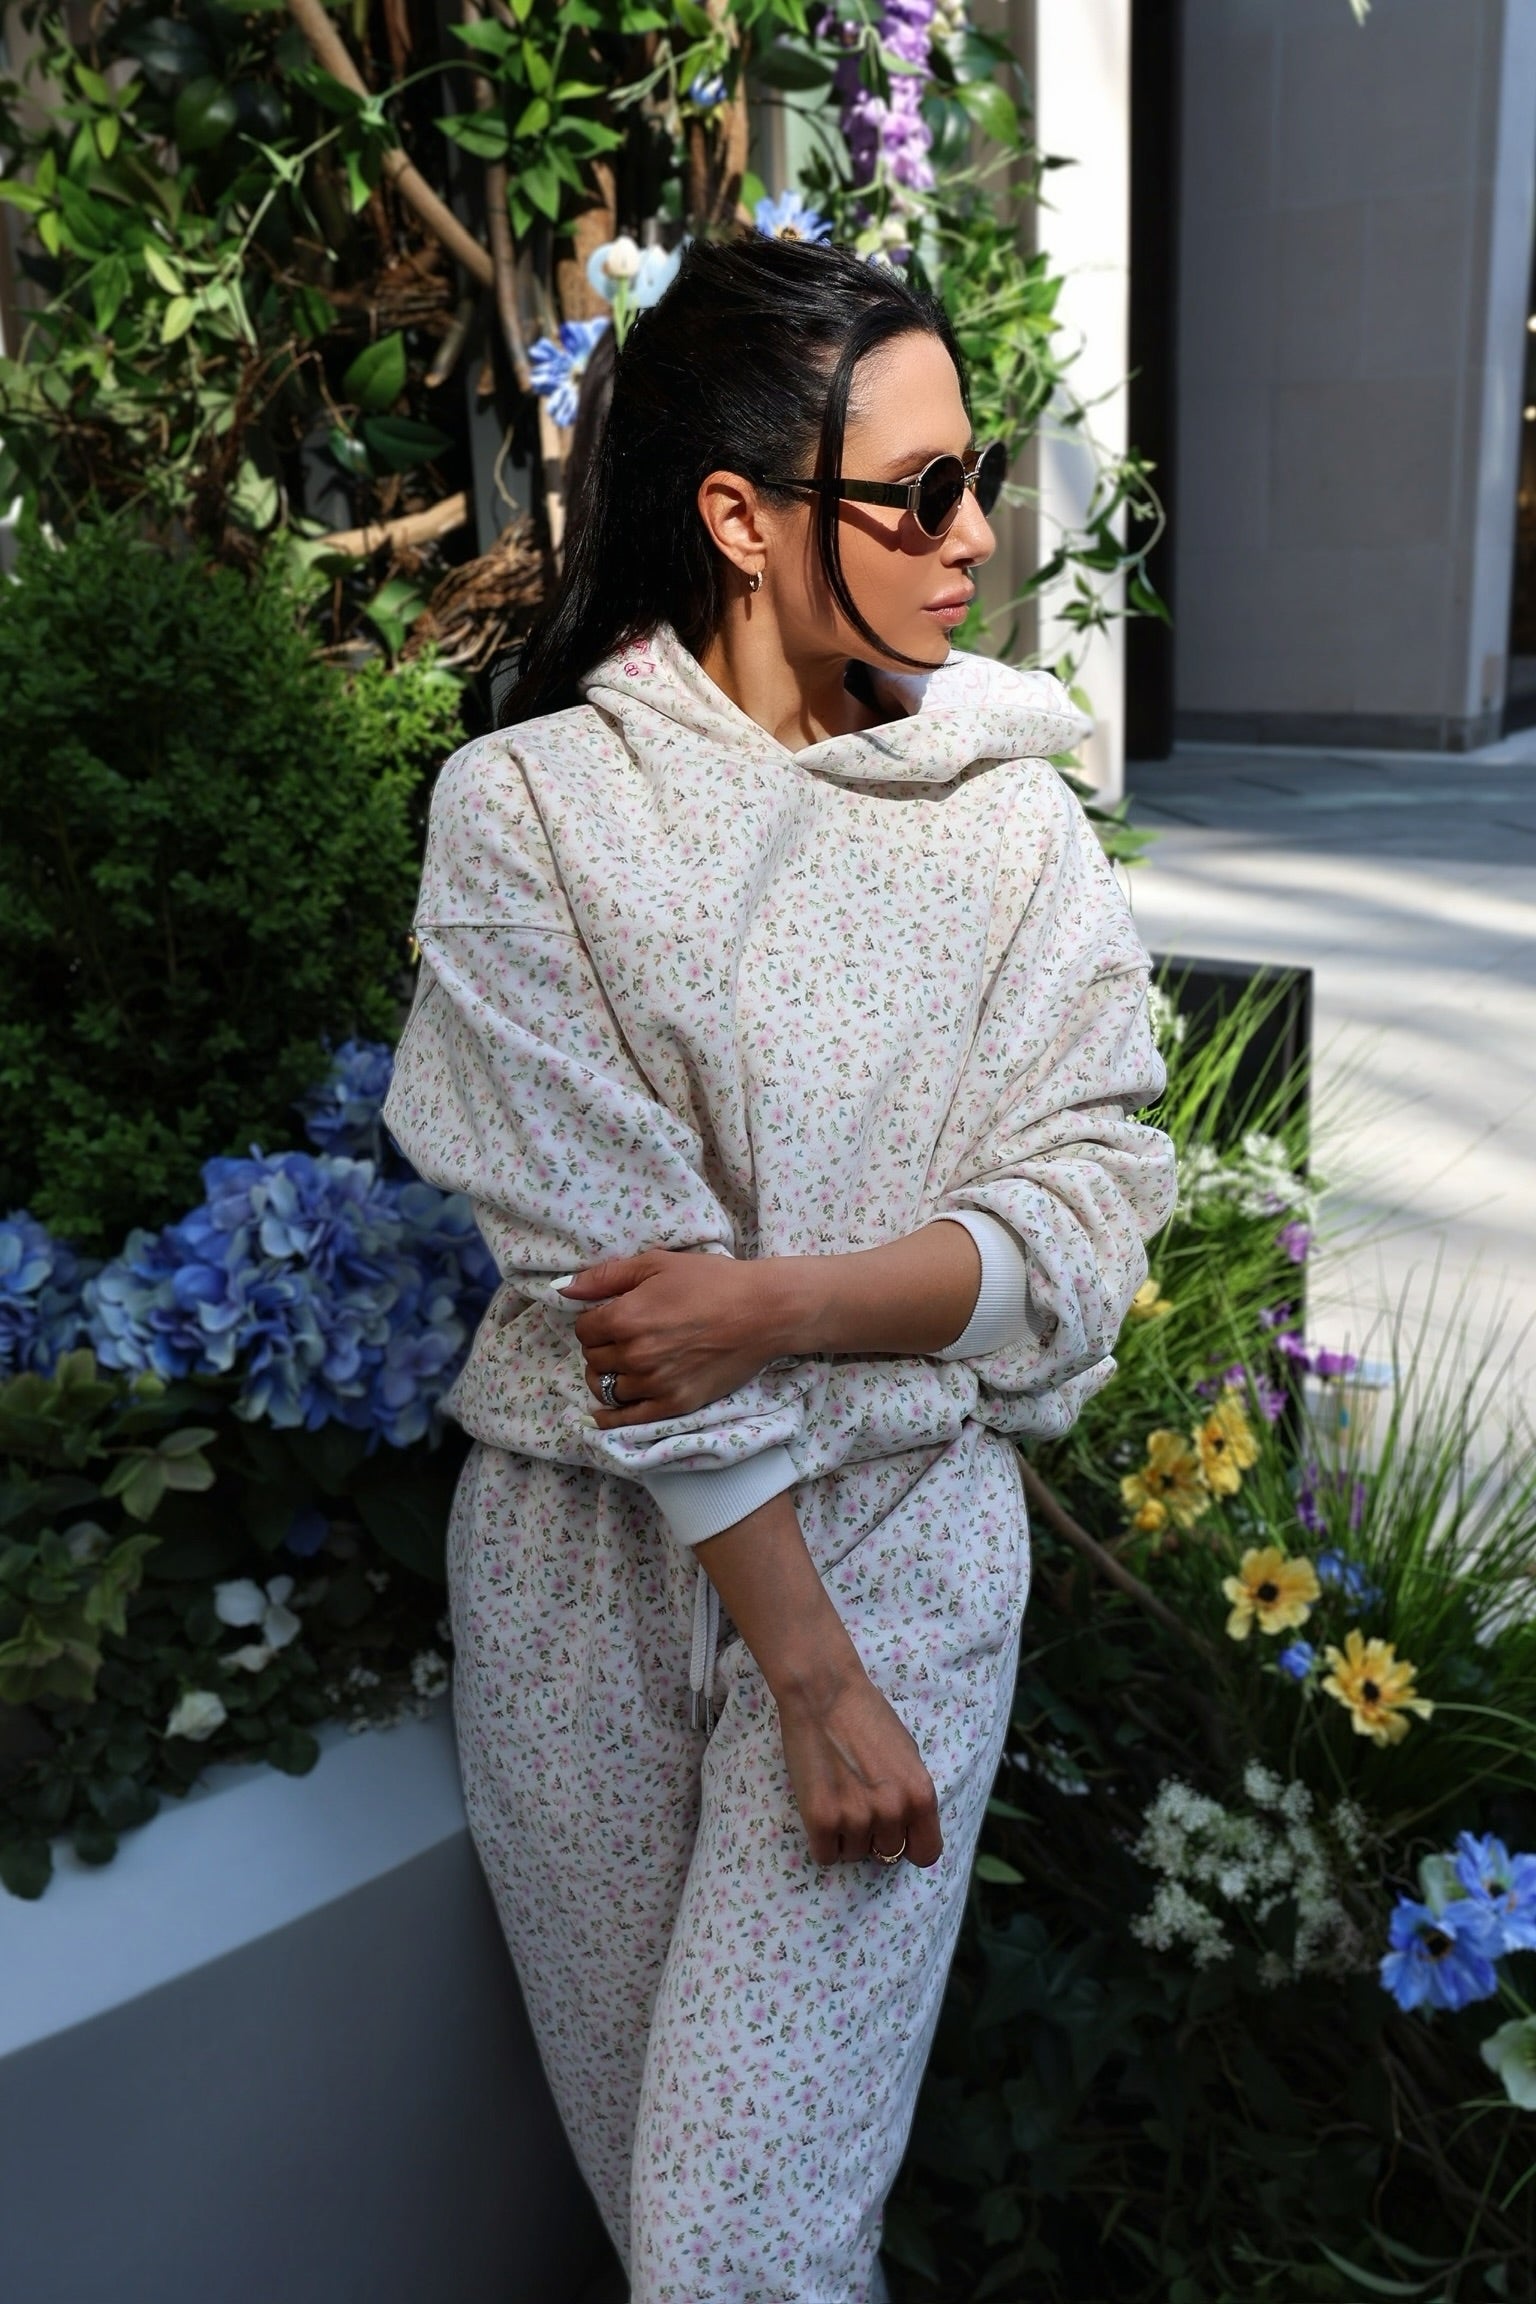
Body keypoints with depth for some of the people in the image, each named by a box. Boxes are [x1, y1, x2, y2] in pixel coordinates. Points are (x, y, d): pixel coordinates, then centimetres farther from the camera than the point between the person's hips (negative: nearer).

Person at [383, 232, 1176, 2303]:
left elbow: (1093, 1207, -5)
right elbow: (601, 1265, -14)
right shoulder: (531, 807, -8)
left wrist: (788, 1300, -21)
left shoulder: (1006, 807, 0)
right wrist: (807, 1669, -15)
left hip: (904, 1528, 0)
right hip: (593, 1551, 0)